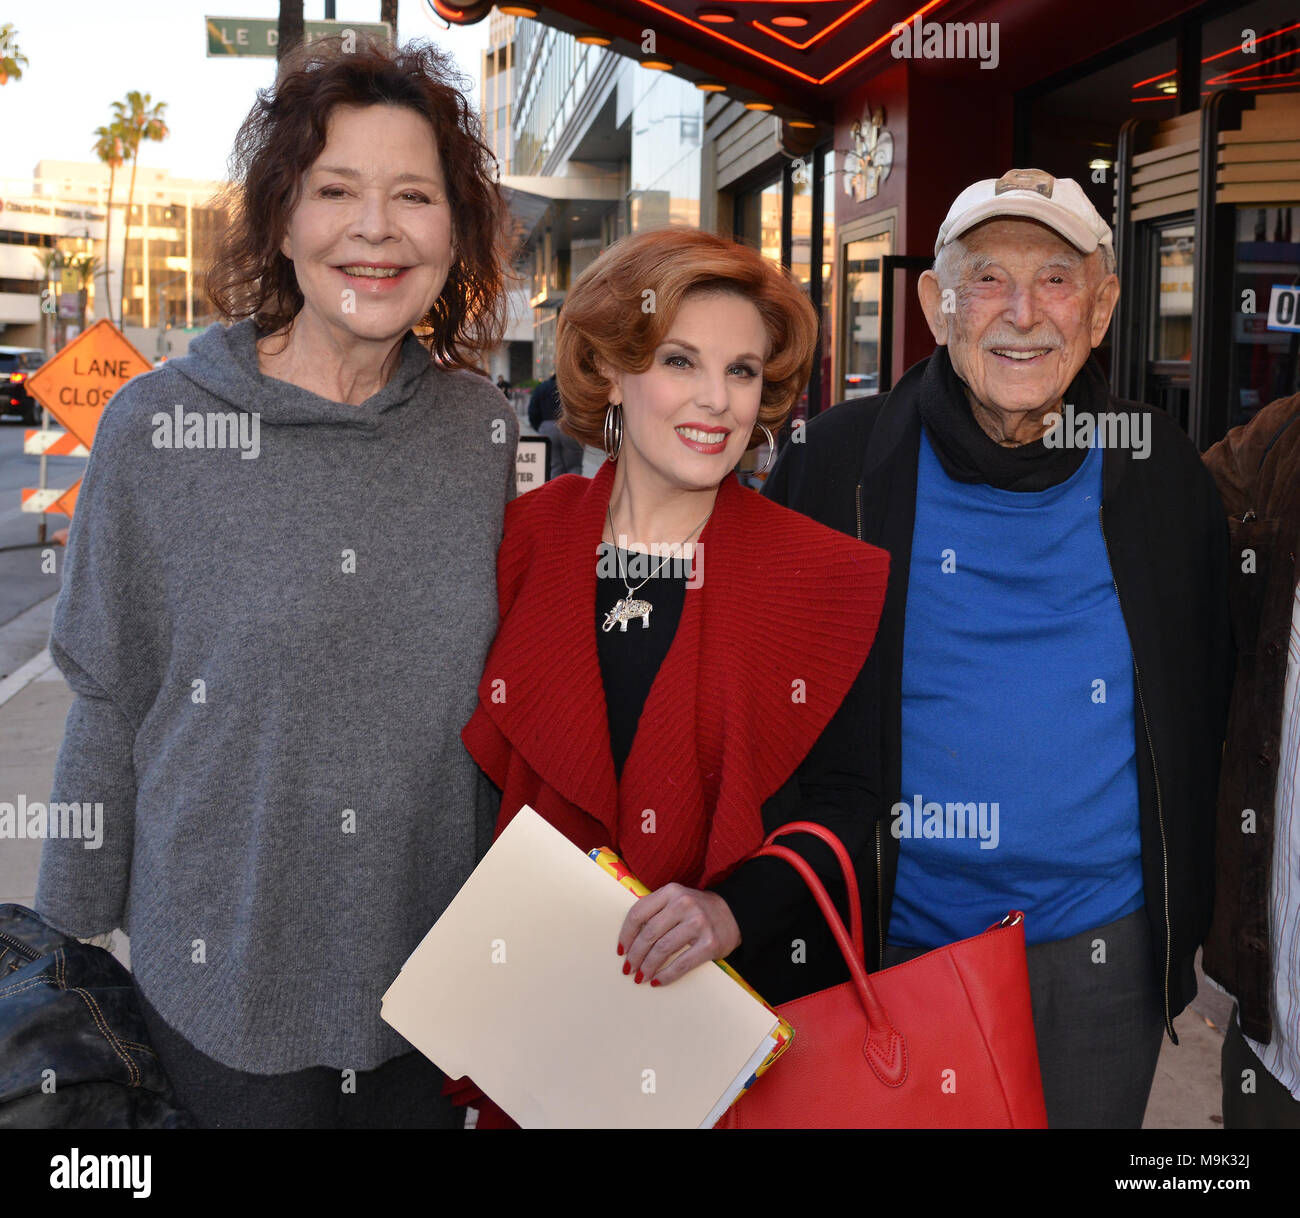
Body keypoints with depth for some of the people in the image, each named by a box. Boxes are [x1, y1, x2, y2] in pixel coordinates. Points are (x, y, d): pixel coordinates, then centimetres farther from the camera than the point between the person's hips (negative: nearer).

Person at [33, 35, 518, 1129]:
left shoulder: (483, 427, -3)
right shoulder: (157, 427, -11)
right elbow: (110, 706, -4)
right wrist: (70, 948, 1)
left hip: (433, 957, 3)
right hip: (227, 977, -2)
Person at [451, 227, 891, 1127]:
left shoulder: (828, 578, -6)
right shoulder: (522, 542, -2)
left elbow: (845, 800, -6)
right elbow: (476, 770, 5)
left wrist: (735, 911, -22)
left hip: (755, 996, -1)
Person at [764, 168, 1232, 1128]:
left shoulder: (1165, 478, 0)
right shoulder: (839, 463, -6)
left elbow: (1211, 714, 11)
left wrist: (1187, 921, 10)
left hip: (1105, 955, 2)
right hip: (896, 940, -1)